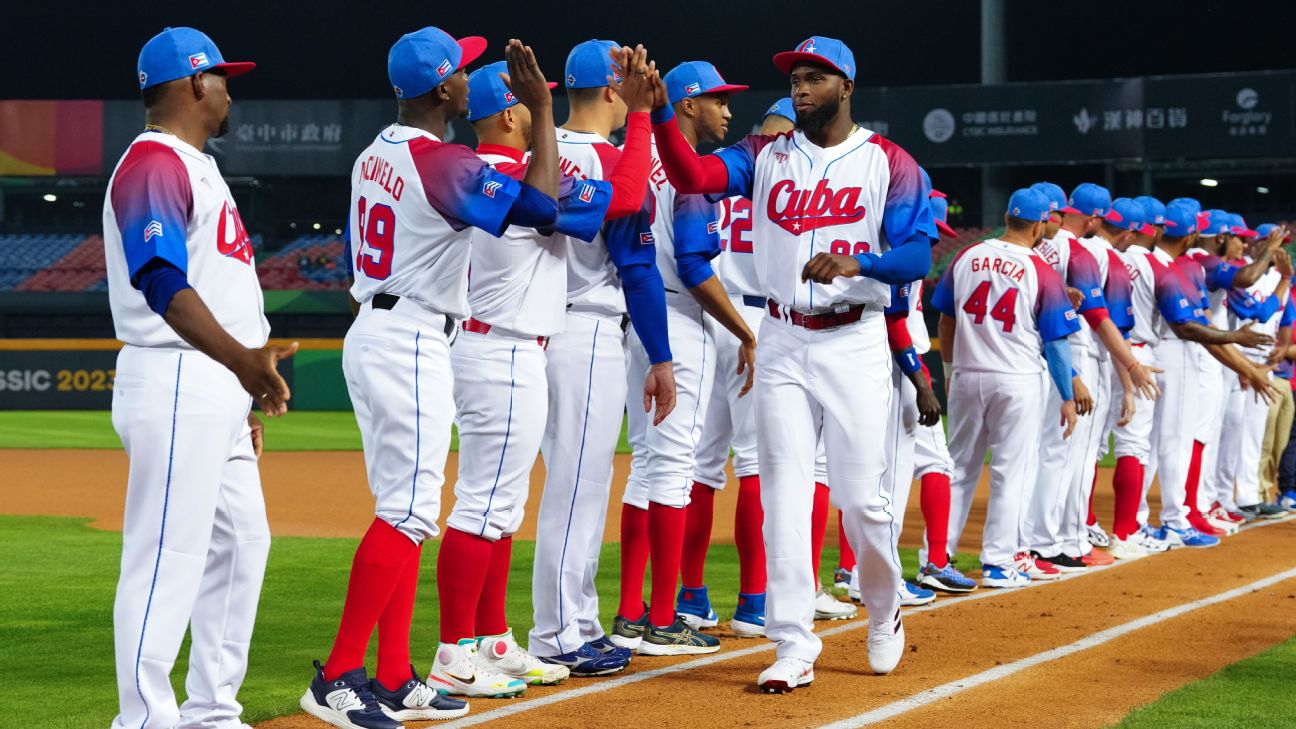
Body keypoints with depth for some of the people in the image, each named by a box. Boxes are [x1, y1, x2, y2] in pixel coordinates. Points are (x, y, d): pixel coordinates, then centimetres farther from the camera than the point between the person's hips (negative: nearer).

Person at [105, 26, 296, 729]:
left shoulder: (196, 166, 21)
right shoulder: (152, 164, -12)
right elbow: (163, 284, -25)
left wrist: (243, 396, 24)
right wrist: (242, 359, -37)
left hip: (217, 391, 11)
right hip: (175, 387, -11)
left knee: (241, 544, 14)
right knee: (168, 556, -10)